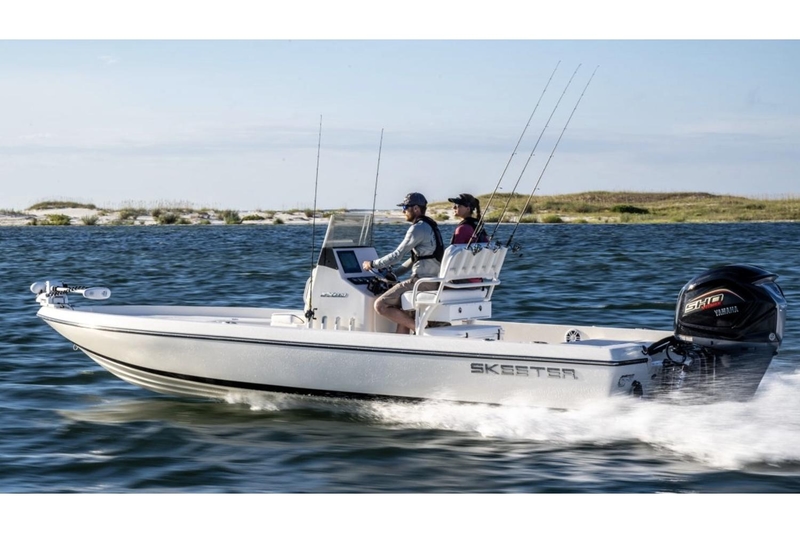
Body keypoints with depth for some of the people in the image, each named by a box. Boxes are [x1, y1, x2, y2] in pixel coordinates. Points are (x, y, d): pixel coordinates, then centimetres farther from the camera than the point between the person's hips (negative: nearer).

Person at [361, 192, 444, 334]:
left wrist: (372, 264, -2)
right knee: (399, 307, 28)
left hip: (422, 282, -10)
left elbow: (397, 255, -14)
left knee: (380, 305, -10)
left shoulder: (418, 228, -13)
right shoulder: (430, 226, 19)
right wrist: (394, 273, 23)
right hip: (435, 283, 10)